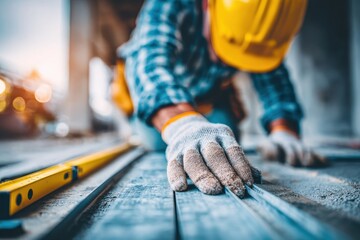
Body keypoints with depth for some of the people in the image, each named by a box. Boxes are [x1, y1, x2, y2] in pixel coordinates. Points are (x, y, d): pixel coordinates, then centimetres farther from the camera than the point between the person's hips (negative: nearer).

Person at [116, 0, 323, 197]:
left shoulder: (257, 25, -25)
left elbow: (273, 77, -27)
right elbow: (152, 61, -55)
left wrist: (283, 130, -45)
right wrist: (182, 125, -74)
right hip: (155, 80, -2)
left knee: (227, 143, -5)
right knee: (157, 142, -16)